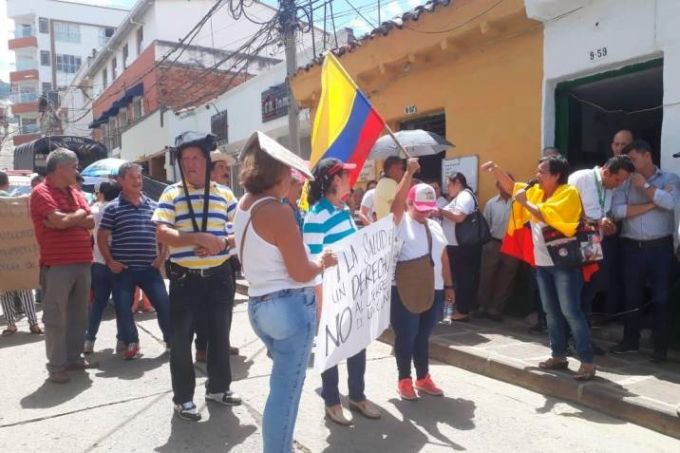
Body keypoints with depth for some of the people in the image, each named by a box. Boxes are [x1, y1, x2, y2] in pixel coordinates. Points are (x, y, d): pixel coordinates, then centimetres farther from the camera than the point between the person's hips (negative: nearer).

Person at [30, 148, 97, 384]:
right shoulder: (41, 192, -6)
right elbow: (61, 221, -19)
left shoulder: (75, 192, 16)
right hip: (56, 265, -7)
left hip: (82, 263, 7)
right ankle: (56, 366, 7)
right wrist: (79, 214, 0)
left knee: (78, 315, 13)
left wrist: (67, 218, -10)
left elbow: (90, 222, 6)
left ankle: (74, 357, 25)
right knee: (56, 318, -1)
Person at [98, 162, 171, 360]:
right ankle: (131, 343, 20)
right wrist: (110, 261, -6)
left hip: (150, 268, 2)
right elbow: (102, 237, 1)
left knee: (164, 303, 0)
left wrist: (161, 257, 5)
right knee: (123, 307, 1)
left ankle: (172, 340, 17)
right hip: (123, 269, -2)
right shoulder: (113, 208, -2)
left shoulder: (154, 206, 7)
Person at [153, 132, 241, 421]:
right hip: (185, 278, -2)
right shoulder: (171, 195, -1)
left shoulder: (225, 194, 5)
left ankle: (218, 387, 32)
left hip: (219, 276, 3)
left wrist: (223, 243, -13)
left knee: (220, 334, 14)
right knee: (181, 338, 5)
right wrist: (200, 238, -24)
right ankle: (183, 397, 20)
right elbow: (162, 234, -13)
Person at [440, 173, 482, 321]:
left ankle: (463, 311, 2)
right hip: (456, 245, 10)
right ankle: (461, 308, 22)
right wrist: (441, 214, 7)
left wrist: (442, 211, -15)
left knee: (462, 278, -4)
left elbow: (459, 217, -26)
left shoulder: (465, 196, -12)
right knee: (459, 277, 14)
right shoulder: (460, 197, 20)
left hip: (462, 246, -10)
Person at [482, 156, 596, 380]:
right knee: (551, 312, 13)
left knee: (570, 312, -9)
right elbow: (511, 187, 16)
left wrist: (524, 202, -17)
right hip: (542, 263, 8)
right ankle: (559, 356, 23)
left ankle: (588, 362, -3)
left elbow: (546, 215, -25)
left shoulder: (568, 193, -12)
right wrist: (496, 168, 3)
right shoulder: (535, 191, 10)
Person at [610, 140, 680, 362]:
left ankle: (660, 345, 16)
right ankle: (630, 340, 26)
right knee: (631, 295, 11)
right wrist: (651, 204, -11)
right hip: (633, 247, 2)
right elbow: (617, 210, -9)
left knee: (661, 296, 5)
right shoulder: (626, 182, 6)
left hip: (660, 247, -2)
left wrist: (645, 185, -9)